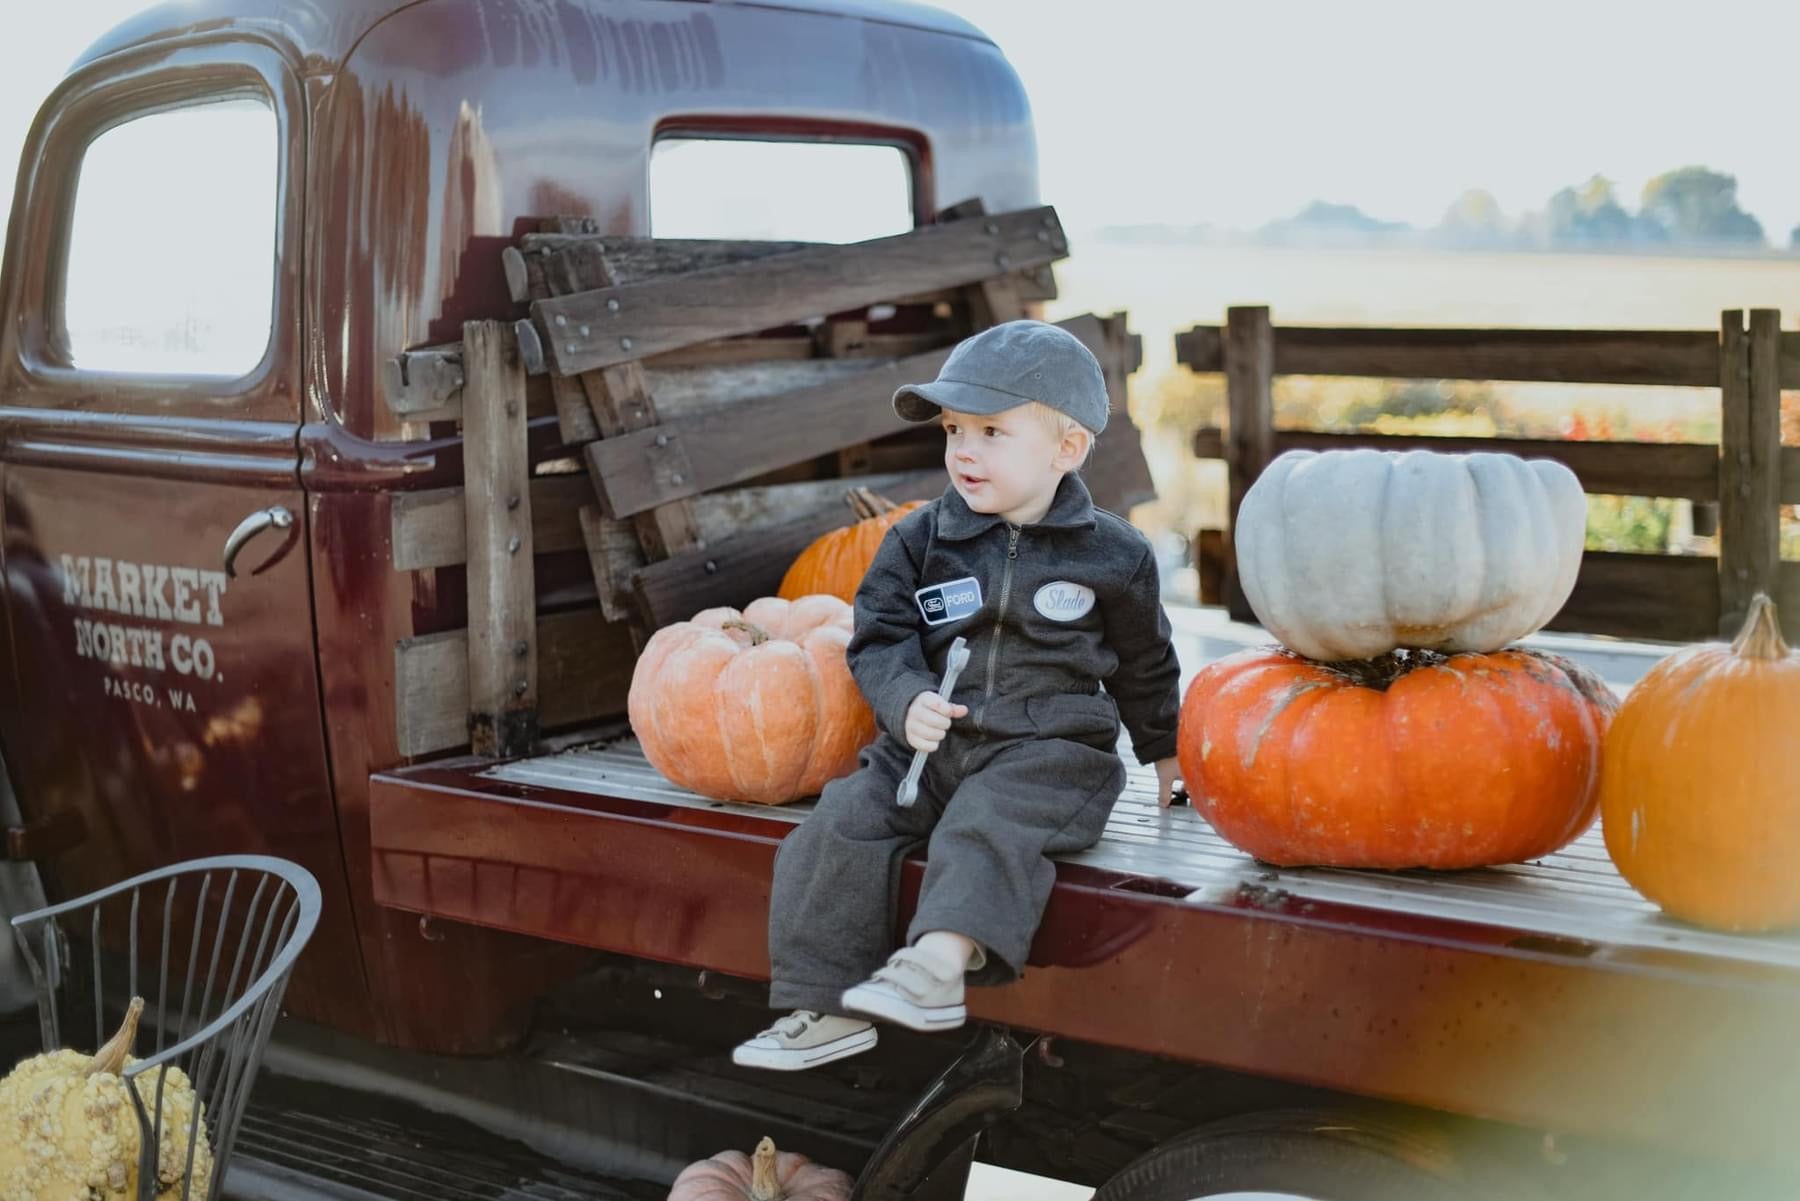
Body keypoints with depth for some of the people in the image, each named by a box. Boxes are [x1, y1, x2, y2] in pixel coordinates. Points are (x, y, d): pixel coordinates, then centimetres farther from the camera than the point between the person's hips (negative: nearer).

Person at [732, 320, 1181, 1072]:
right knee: (841, 829, -17)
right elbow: (879, 637, 3)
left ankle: (940, 962, -48)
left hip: (1047, 752, -3)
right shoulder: (920, 540, 7)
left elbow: (1144, 664, 18)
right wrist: (906, 700, -18)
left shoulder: (1112, 555, 4)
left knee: (987, 828, -33)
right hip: (927, 743, 3)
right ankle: (828, 1007, -13)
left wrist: (1164, 753, 29)